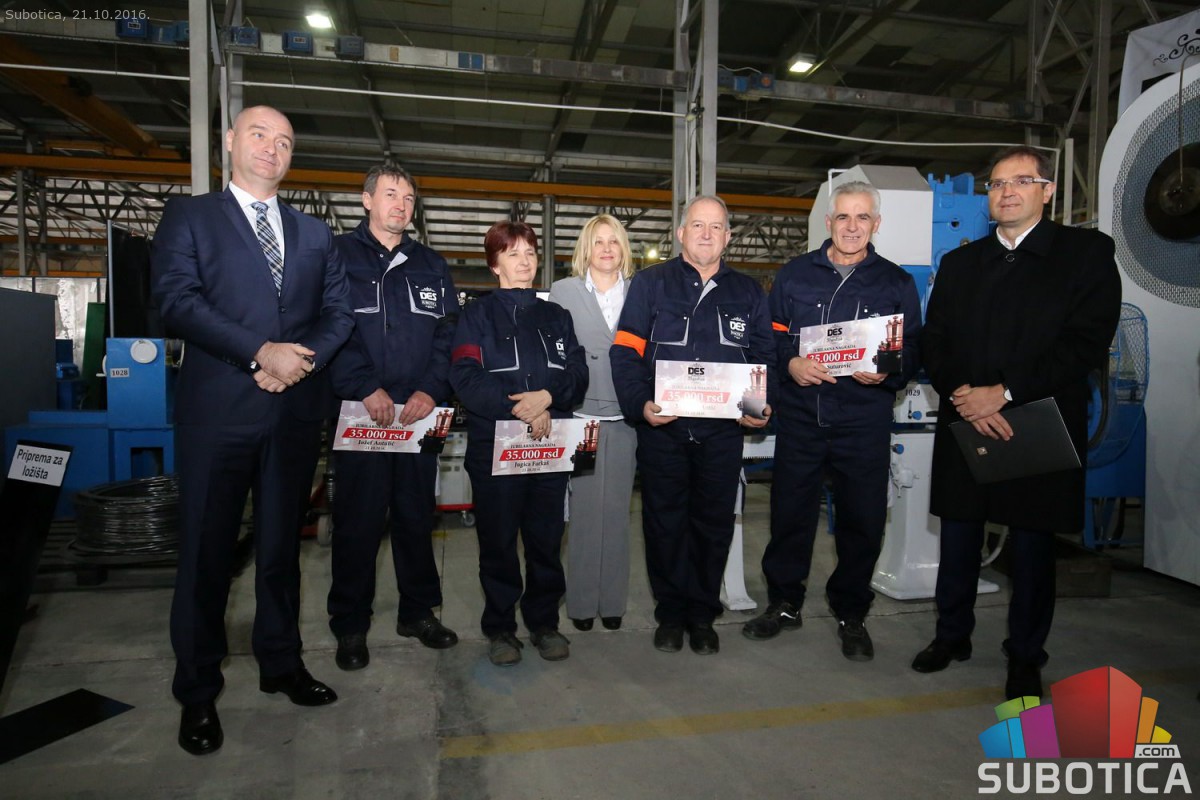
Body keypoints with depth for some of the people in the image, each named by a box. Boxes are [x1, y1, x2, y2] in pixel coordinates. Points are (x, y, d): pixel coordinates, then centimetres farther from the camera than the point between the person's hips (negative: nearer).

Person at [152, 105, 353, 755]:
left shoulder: (314, 233, 17)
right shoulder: (188, 216, 6)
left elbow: (338, 312, 9)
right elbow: (176, 299, -8)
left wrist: (301, 359, -9)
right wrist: (262, 352, -17)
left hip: (295, 408, 4)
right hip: (217, 408, -3)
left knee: (282, 543, 13)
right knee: (207, 548, 4)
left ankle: (281, 664, 28)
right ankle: (198, 691, 19)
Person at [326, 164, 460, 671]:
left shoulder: (431, 267, 15)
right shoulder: (337, 256, 4)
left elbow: (448, 333, 8)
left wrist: (432, 389, -8)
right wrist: (366, 388, -17)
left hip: (419, 413, 4)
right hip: (359, 411, -3)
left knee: (418, 515, 12)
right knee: (358, 519, 3)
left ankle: (419, 611, 26)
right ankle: (350, 625, 18)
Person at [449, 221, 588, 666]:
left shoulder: (556, 316, 18)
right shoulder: (478, 315, 7)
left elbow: (578, 374, 6)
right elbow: (465, 378, -8)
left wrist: (547, 396, -15)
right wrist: (520, 408, -18)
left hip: (550, 443, 3)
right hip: (493, 444, -2)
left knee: (547, 538, 6)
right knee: (498, 539, 4)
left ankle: (544, 621, 22)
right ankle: (500, 627, 18)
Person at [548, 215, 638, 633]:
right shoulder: (563, 291, 6)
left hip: (624, 417, 1)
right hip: (579, 414, -1)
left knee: (617, 511, 7)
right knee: (584, 510, 3)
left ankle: (612, 599, 20)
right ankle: (582, 600, 16)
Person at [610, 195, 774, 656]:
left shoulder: (748, 293, 13)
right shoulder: (651, 284, 4)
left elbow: (765, 357, 12)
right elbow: (625, 352, -2)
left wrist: (762, 406, -5)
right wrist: (640, 405, -16)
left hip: (723, 432, 2)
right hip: (661, 428, -2)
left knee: (714, 524, 8)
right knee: (665, 522, 6)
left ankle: (702, 615, 25)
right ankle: (670, 614, 23)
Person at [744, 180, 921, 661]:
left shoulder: (897, 283, 7)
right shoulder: (794, 275, 8)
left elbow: (913, 351, 5)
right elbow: (770, 337, 7)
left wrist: (885, 373, -15)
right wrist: (790, 364, -12)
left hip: (865, 421, 0)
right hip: (799, 418, 1)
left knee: (862, 520, 6)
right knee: (790, 513, 7)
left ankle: (851, 614, 25)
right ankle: (784, 603, 25)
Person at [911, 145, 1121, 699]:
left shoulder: (1086, 253, 1)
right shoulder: (960, 263, 13)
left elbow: (1087, 343, -10)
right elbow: (934, 343, 6)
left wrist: (1004, 393, -17)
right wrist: (961, 396, -12)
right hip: (964, 426, 3)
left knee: (1032, 549, 7)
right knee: (958, 542, 12)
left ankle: (1025, 658, 25)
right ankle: (952, 636, 31)